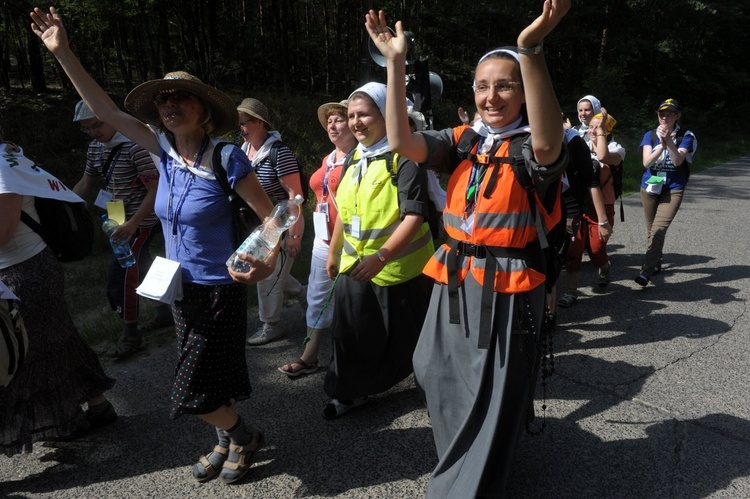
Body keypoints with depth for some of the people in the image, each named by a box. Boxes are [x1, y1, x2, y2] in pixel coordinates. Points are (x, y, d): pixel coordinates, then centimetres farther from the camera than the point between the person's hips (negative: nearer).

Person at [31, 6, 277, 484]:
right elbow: (107, 110, 4)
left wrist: (269, 260, -34)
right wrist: (63, 52, 1)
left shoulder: (227, 158, -19)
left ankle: (245, 437, 28)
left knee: (193, 391, 1)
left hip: (220, 291, -6)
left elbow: (270, 216, -17)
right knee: (209, 382, 19)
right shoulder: (165, 150, -2)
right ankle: (228, 442, 43)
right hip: (181, 288, 6)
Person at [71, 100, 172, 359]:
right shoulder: (95, 147, 6)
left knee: (121, 275, -7)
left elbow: (156, 189, -23)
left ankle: (130, 335, 7)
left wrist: (132, 224, -29)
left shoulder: (135, 145, -20)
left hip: (141, 221, -8)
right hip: (119, 220, 8)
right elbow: (86, 184, 17)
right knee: (141, 268, 18)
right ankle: (165, 312, 35)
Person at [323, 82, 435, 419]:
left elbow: (414, 215, -24)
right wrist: (333, 251, 20)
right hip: (355, 265, 6)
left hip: (399, 267, -6)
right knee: (353, 333, 10)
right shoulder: (353, 159, 8)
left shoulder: (403, 157, -16)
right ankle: (352, 391, 30)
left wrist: (381, 256, -33)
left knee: (409, 335, 12)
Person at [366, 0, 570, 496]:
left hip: (507, 291, -5)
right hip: (455, 284, 6)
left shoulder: (531, 147, -8)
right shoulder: (462, 140, 5)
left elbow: (548, 143, -33)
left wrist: (531, 50, -43)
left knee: (489, 403, 8)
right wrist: (396, 62, -15)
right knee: (443, 380, 23)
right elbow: (402, 142, -10)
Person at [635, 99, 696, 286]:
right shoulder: (650, 135, 2)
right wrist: (661, 145, -26)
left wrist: (668, 141, -30)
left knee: (659, 229, -19)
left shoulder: (686, 136, -3)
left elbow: (677, 161, -18)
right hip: (649, 188, 3)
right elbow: (646, 162, -11)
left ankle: (646, 271, -22)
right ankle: (656, 263, 32)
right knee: (651, 229, 12)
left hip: (673, 190, -3)